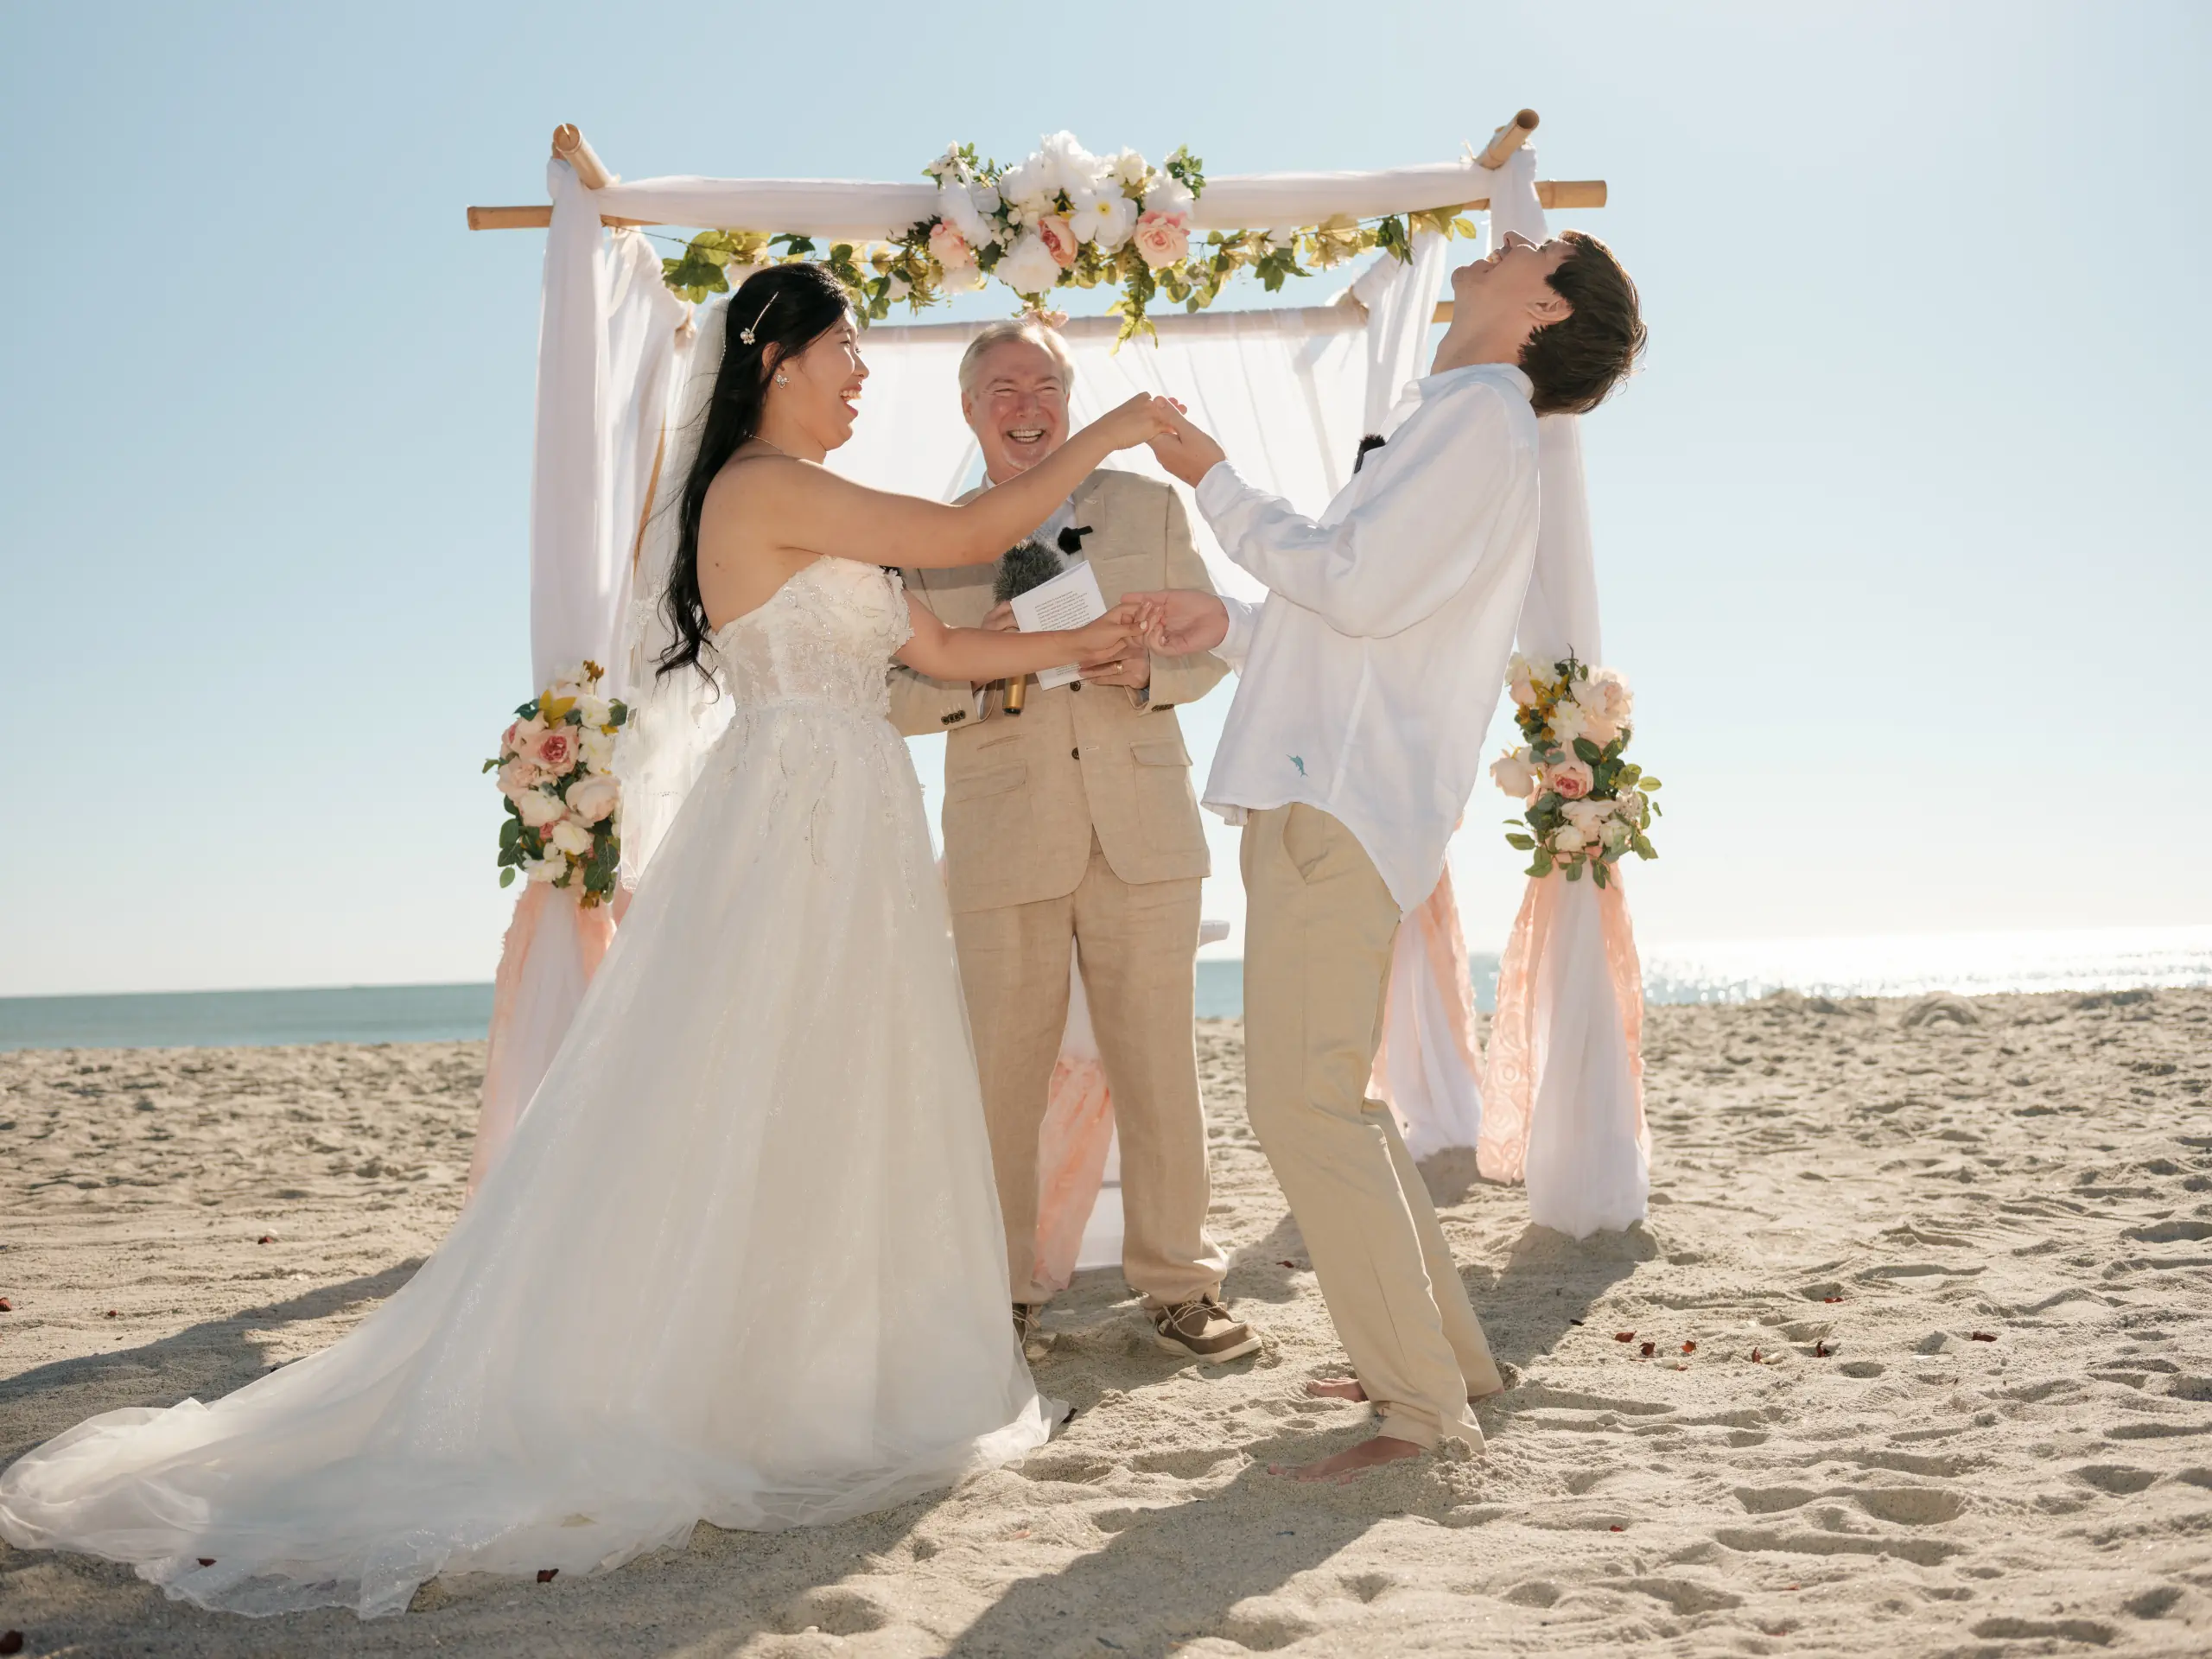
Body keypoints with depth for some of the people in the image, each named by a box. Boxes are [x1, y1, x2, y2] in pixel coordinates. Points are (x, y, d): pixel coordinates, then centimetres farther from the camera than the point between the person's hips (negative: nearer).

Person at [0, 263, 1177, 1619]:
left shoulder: (828, 515, 18)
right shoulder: (764, 488, -11)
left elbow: (943, 650, 19)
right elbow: (974, 535, -13)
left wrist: (1086, 642, 18)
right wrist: (1103, 438, -1)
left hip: (853, 840, 9)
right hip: (792, 824, -9)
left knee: (839, 1111, 11)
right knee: (741, 1116, -4)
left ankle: (810, 1376, 20)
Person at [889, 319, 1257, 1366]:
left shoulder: (1148, 508, 12)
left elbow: (1209, 642, 12)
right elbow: (895, 699, 6)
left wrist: (1151, 669, -10)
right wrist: (977, 672, -14)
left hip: (1145, 829, 1)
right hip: (1004, 843, 0)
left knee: (1160, 1063, 3)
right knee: (1002, 1073, 2)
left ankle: (1178, 1284, 16)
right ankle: (1004, 1292, 16)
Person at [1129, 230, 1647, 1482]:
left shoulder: (1482, 411, -6)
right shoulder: (1462, 420, 25)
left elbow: (1357, 588, -17)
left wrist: (1216, 481, -9)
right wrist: (1231, 625, 17)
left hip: (1344, 801, -10)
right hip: (1324, 792, 10)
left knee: (1306, 1104, -12)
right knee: (1329, 1096, 15)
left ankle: (1426, 1411, -5)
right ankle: (1449, 1352, 23)